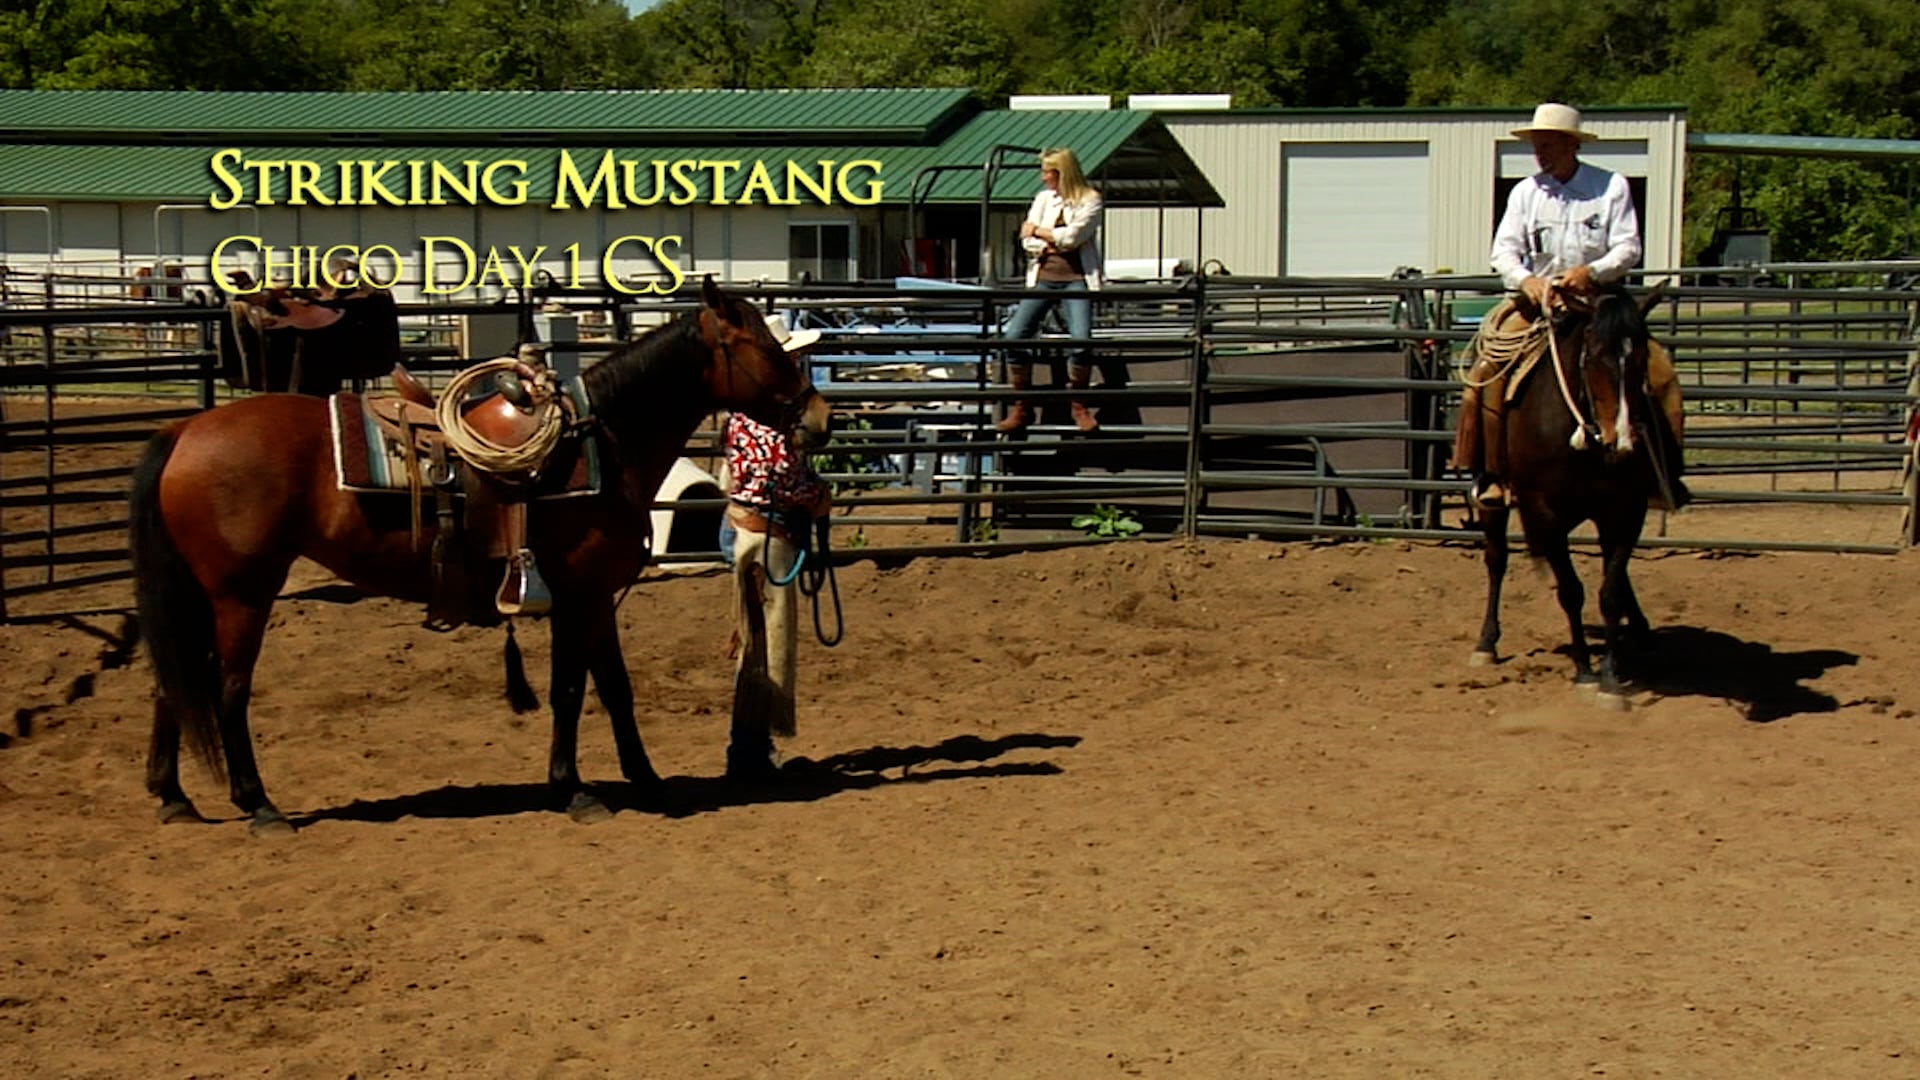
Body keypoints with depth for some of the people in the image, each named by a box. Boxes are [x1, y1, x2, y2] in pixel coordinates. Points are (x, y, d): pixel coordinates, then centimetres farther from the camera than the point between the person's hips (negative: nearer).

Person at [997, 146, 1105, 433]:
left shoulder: (1090, 200, -1)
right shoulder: (1044, 198, 14)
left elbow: (1071, 237, -14)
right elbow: (1026, 241, 6)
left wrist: (1038, 231, -1)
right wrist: (1056, 242, -9)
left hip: (1077, 279, -4)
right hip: (1043, 277, 4)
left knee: (1081, 341, -21)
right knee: (1014, 337, -10)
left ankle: (1079, 407, -1)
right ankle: (1021, 408, 1)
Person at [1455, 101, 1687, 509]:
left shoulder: (1612, 187, 1)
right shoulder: (1525, 191, 7)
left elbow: (1629, 249, -4)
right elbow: (1504, 250, 0)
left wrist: (1590, 272, -23)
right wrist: (1525, 279, -21)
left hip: (1600, 300, -1)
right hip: (1536, 300, 1)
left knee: (1657, 369, -21)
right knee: (1489, 372, -21)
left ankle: (1663, 469, -9)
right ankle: (1489, 472, -12)